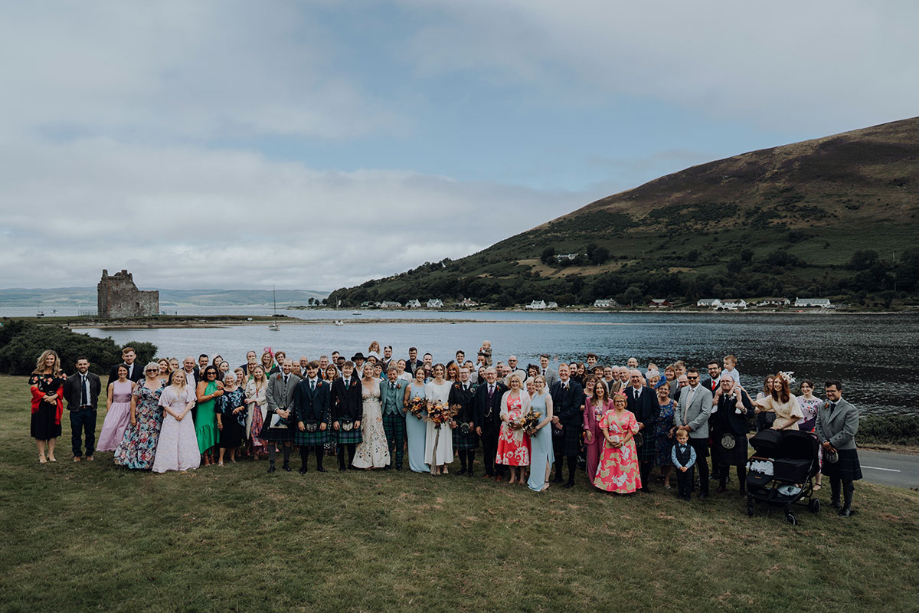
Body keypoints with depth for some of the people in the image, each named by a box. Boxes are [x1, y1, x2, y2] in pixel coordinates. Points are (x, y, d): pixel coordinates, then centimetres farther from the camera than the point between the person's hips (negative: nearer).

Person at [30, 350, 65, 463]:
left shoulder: (59, 373, 7)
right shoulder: (37, 374, 2)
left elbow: (62, 388, 3)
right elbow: (34, 389, -5)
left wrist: (54, 397, -14)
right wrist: (47, 397, -15)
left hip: (54, 405, 2)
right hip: (40, 406, -2)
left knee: (53, 429, 4)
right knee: (40, 429, 0)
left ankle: (51, 454, 13)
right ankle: (41, 455, 8)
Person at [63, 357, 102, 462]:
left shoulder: (95, 378, -1)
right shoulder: (70, 380, -7)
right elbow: (66, 394, 6)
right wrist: (73, 404, 7)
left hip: (90, 409, 1)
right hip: (76, 410, -1)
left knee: (90, 433, 8)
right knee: (76, 434, 5)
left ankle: (89, 454, 21)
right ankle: (77, 454, 19)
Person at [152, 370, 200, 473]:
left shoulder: (188, 388, 8)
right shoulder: (167, 389, 7)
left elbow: (191, 402, -1)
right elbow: (165, 405, 2)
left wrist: (183, 414, -12)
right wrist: (175, 415, -9)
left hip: (185, 417, 1)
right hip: (171, 416, -1)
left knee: (185, 440, 0)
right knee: (170, 440, -4)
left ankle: (185, 464, 7)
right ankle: (169, 464, -1)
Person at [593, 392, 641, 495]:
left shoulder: (630, 415, 1)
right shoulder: (608, 413, 7)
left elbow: (632, 431, -4)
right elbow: (604, 428, 2)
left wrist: (623, 442, -12)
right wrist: (609, 439, -12)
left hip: (625, 443, -1)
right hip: (610, 443, 1)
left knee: (624, 465, 0)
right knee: (610, 464, 3)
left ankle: (624, 487, 10)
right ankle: (609, 485, 12)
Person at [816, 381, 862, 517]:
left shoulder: (850, 410, -13)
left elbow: (849, 432, -18)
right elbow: (818, 425, 6)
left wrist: (831, 443, -17)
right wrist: (824, 442, -8)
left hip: (845, 450, -5)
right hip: (829, 449, 5)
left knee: (847, 480, 4)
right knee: (833, 478, 16)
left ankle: (847, 507, 16)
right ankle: (836, 502, 31)